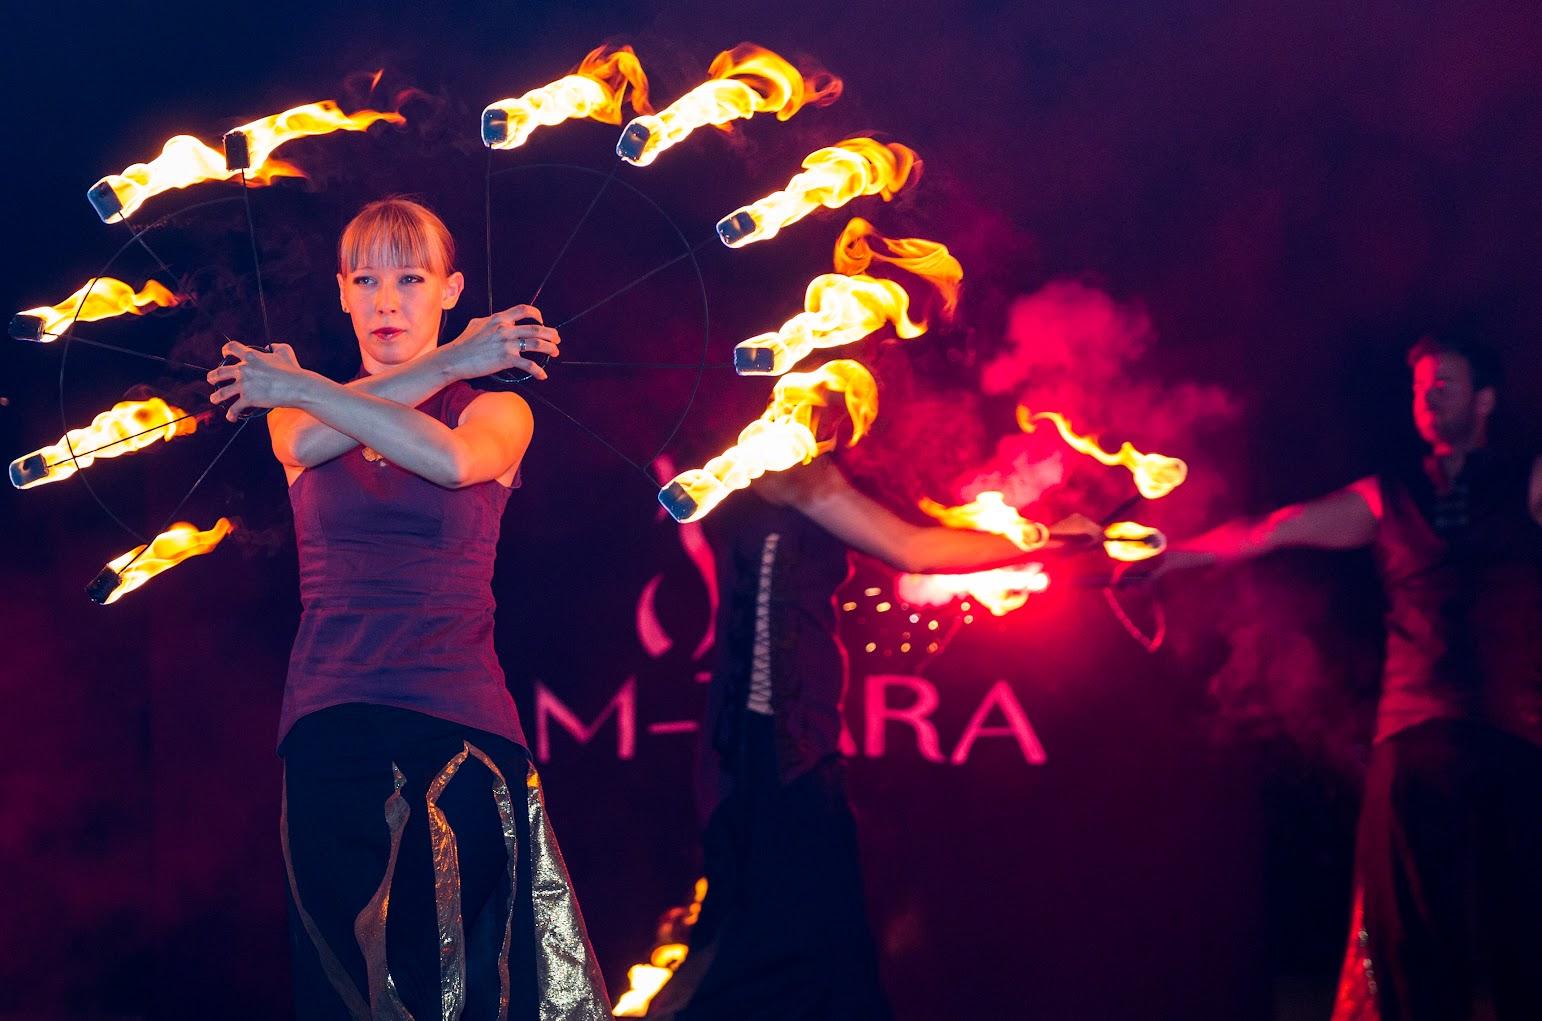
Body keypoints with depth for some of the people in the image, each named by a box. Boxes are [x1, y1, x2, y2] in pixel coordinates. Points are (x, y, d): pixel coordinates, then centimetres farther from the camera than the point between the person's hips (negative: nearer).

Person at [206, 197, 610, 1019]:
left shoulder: (496, 409, 7)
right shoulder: (298, 408, 14)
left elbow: (454, 458, -16)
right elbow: (308, 444, -11)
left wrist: (302, 390, -12)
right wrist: (453, 362, -10)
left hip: (461, 731, -2)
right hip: (333, 730, 2)